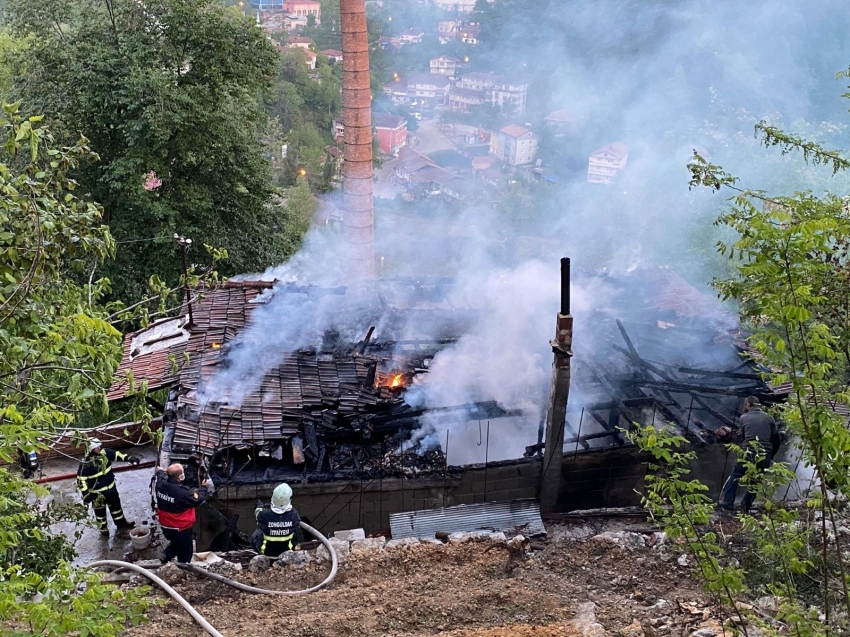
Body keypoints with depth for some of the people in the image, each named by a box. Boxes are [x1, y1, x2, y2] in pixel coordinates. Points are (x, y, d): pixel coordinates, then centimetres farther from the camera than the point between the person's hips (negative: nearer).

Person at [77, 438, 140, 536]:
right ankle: (103, 528, 36)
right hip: (97, 492, -6)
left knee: (116, 505, 22)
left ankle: (121, 523, 42)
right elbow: (81, 479, -22)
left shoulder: (104, 453, -11)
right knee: (100, 511, 14)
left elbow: (117, 454, 5)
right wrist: (85, 494, -23)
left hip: (110, 487, 6)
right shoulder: (86, 463, -28)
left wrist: (129, 458, -3)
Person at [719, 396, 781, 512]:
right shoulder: (769, 418, 7)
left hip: (748, 453, -1)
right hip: (765, 456, 1)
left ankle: (727, 502, 5)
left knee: (735, 476, 13)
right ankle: (746, 505, 16)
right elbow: (777, 440, 8)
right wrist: (771, 456, 20)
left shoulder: (744, 417, 5)